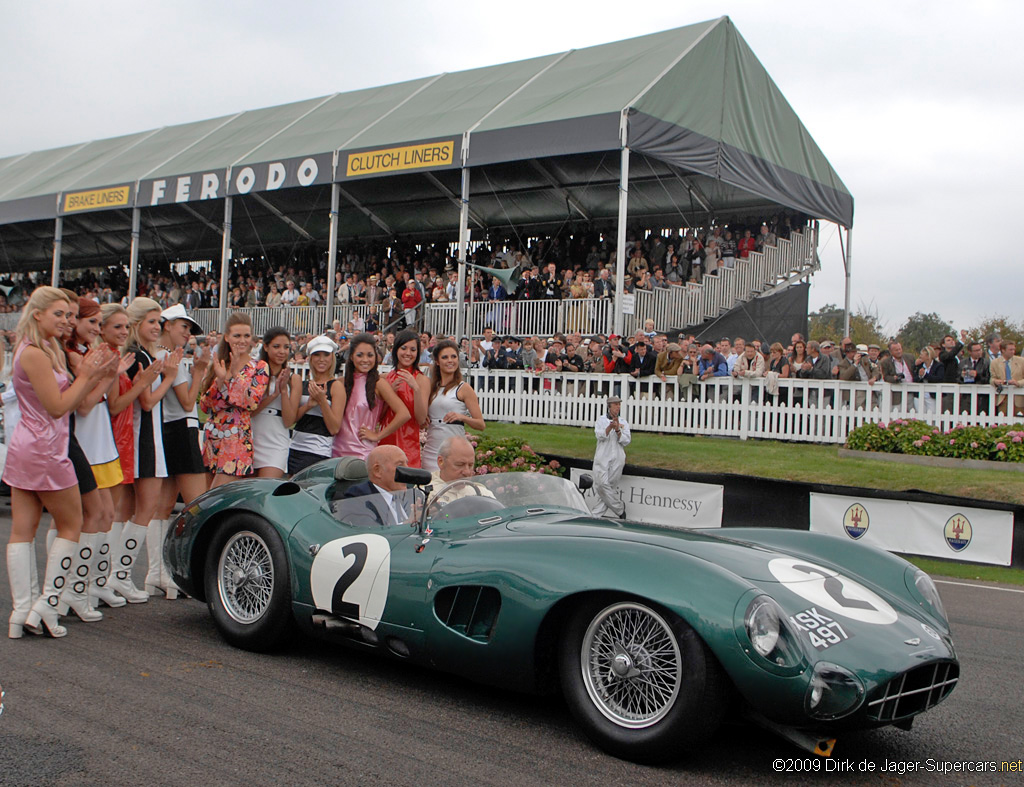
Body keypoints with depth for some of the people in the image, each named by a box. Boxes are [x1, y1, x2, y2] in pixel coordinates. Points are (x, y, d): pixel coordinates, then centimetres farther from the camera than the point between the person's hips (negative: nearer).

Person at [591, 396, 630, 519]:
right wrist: (610, 426, -24)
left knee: (609, 484, -4)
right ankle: (620, 508, -2)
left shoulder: (623, 422, 11)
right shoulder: (601, 419, 9)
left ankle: (597, 512, 7)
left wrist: (617, 430, -15)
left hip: (617, 459, 1)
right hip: (602, 457, -1)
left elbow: (626, 441, 1)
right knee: (602, 484, -11)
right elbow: (599, 435, -8)